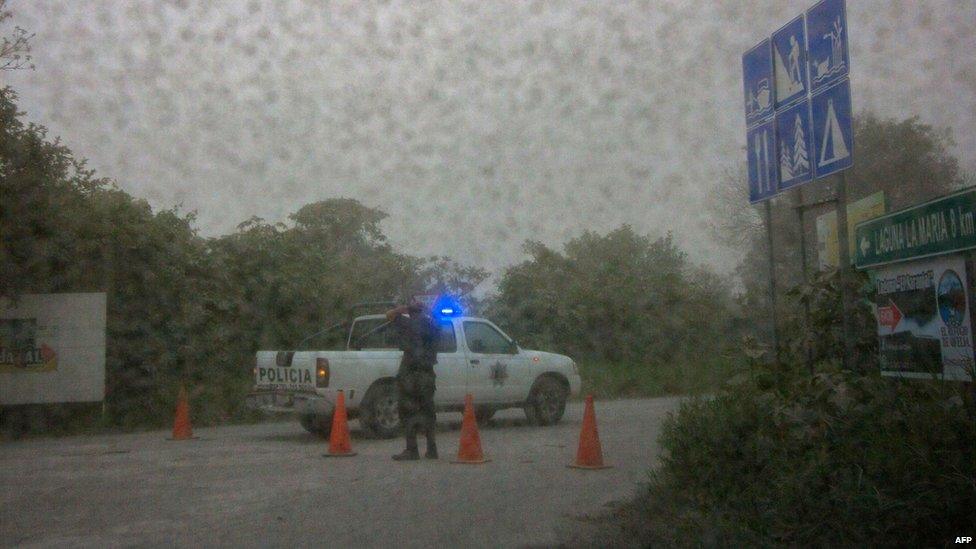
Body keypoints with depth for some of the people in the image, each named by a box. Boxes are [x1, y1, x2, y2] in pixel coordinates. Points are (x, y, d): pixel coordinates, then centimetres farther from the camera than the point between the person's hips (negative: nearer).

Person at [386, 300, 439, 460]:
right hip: (428, 374, 7)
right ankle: (432, 449, 18)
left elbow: (389, 314, -1)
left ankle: (411, 450, -4)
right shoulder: (431, 325, 9)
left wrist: (406, 308, 6)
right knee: (427, 411, 15)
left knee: (408, 411, -2)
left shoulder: (411, 323, -8)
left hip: (410, 374, -7)